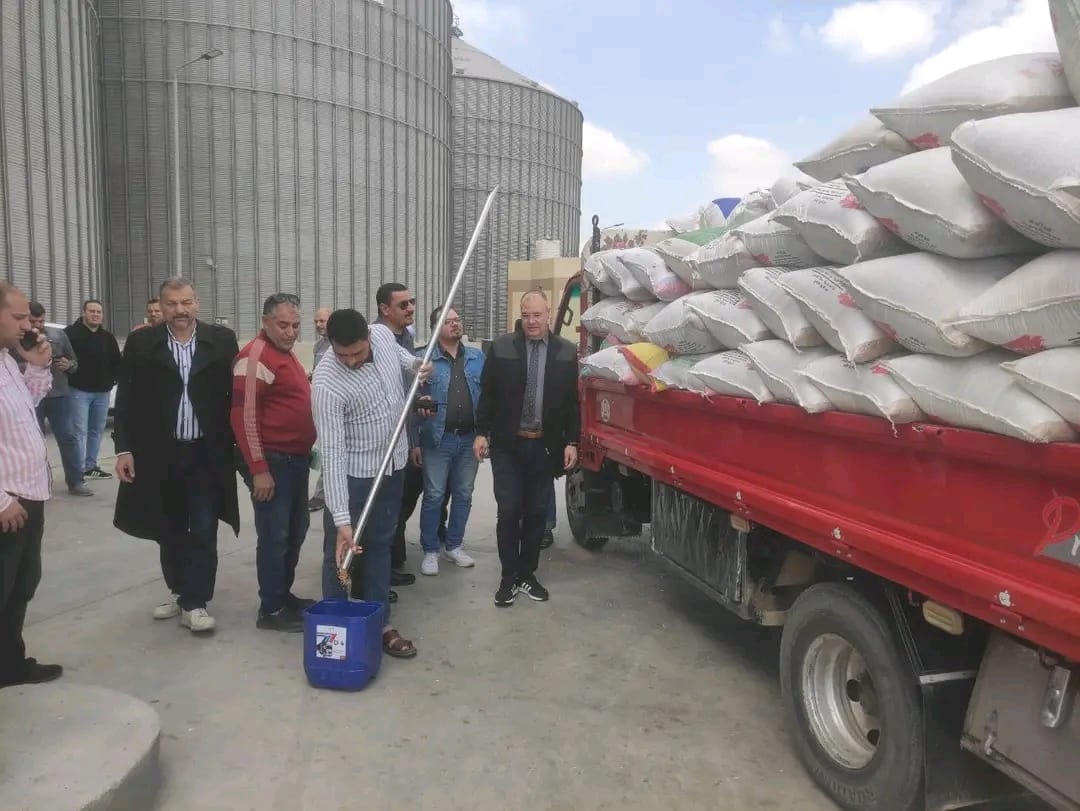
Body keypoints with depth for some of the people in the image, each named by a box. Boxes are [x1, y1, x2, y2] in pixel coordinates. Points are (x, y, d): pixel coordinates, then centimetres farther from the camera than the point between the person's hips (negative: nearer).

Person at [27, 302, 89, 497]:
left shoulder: (59, 335, 6)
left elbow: (74, 362, 13)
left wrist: (68, 365, -8)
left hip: (58, 395, 1)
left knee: (68, 438, 2)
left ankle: (76, 482, 8)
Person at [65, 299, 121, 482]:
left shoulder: (108, 337, 12)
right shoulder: (71, 333, -6)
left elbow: (117, 360, 19)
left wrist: (113, 379, 8)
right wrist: (71, 378, -13)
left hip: (102, 391, 6)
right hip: (79, 390, -6)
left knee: (97, 430, 12)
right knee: (80, 431, -7)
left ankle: (91, 466, 21)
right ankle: (79, 469, -4)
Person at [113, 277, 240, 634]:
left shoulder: (222, 340, -1)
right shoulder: (141, 343, 0)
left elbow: (236, 394, 0)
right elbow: (126, 400, 2)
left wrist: (239, 444, -2)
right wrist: (123, 448, -4)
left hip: (208, 455, -1)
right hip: (160, 455, 2)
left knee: (203, 531, 0)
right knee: (170, 531, 15)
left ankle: (195, 602, 10)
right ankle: (178, 591, 33)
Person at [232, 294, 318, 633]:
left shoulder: (286, 354, 15)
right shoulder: (255, 357, -15)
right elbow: (243, 416, -21)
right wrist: (259, 469, -23)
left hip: (295, 458, 10)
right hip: (272, 461, -10)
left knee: (295, 531, 17)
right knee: (274, 536, -2)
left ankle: (284, 594, 30)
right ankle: (271, 610, 9)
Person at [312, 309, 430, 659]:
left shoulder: (383, 333, -11)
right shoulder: (327, 384, -28)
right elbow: (332, 453, -30)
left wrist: (415, 363, -3)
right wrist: (341, 519, -32)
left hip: (393, 463, 6)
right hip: (354, 473, -6)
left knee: (380, 544, 15)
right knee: (339, 552, 4)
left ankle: (379, 623, 26)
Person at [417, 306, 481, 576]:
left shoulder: (478, 358, 7)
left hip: (469, 438, 4)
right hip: (438, 439, -3)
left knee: (463, 495, 12)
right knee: (434, 496, 3)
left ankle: (454, 546, 27)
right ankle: (430, 551, 16)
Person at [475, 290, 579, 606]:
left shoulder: (567, 352, 2)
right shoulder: (501, 347, 0)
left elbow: (572, 401, 4)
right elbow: (487, 394, 2)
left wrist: (571, 442, 1)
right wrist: (481, 433, -3)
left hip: (546, 447, 1)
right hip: (508, 445, -1)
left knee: (536, 513, 9)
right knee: (508, 512, 1)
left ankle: (527, 575, 23)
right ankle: (508, 577, 14)